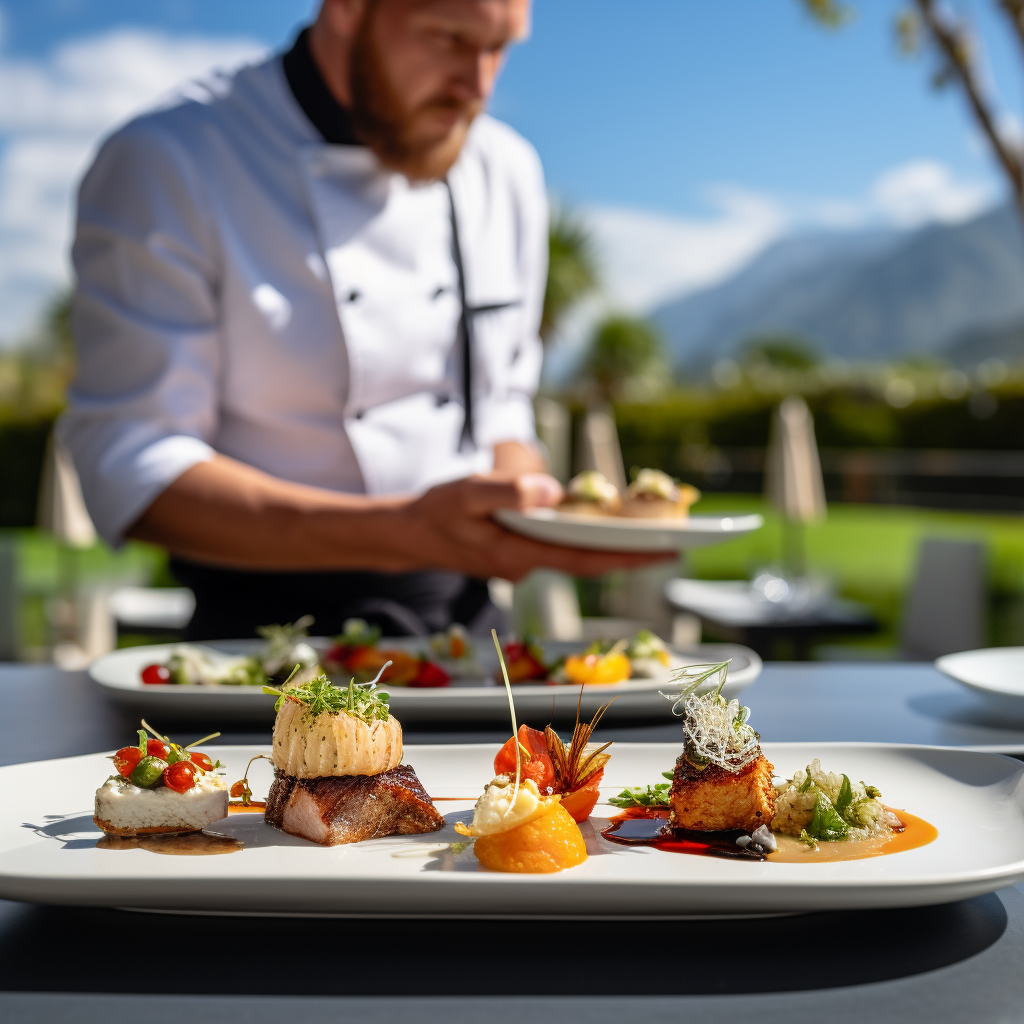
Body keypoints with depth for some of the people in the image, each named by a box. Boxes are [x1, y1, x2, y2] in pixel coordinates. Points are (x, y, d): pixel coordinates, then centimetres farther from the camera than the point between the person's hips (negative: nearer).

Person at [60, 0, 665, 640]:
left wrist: (535, 504, -5)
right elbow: (130, 472, -16)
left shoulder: (505, 171, 8)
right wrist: (405, 532, -27)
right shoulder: (167, 164, -11)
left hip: (468, 630, 4)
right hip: (268, 634, -4)